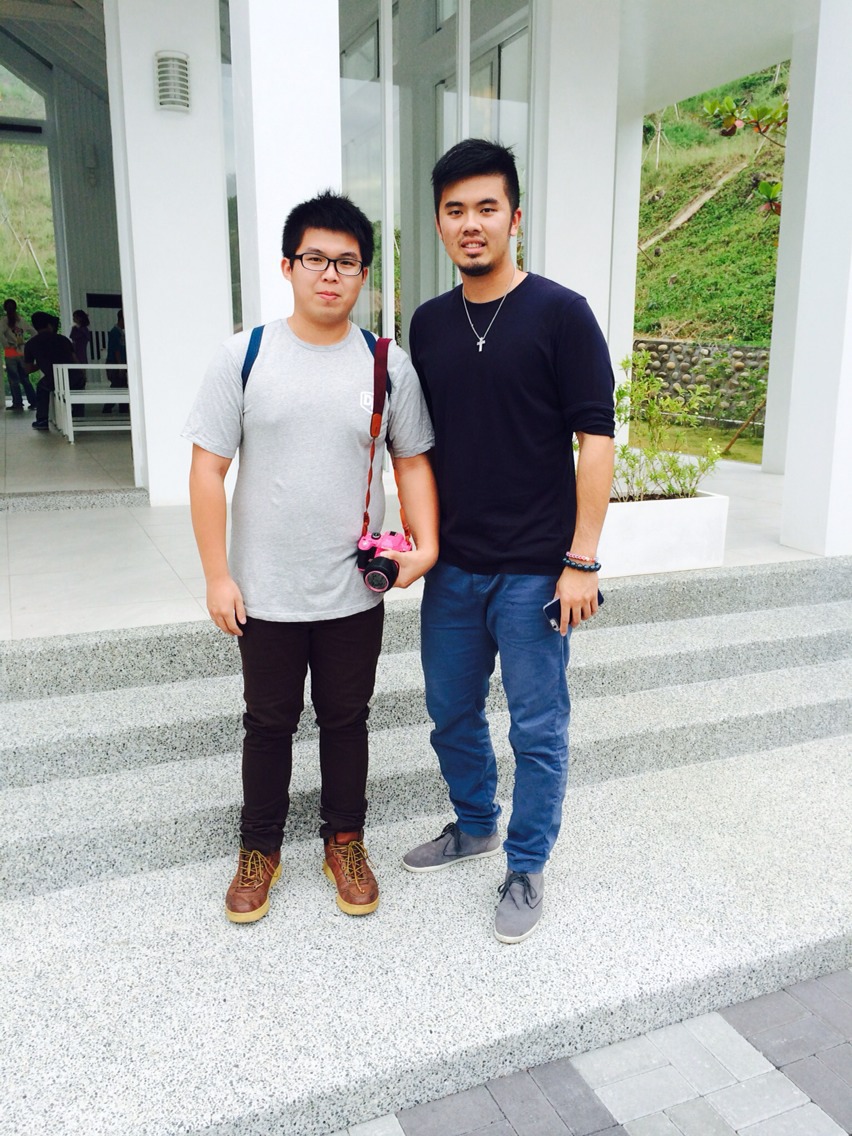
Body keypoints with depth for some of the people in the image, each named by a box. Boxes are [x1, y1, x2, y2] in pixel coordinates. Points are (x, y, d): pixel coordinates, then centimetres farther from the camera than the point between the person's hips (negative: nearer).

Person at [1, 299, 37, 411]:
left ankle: (18, 403, -1)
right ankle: (33, 402, 10)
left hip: (11, 353, -4)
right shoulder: (22, 320, 6)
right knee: (25, 379, 12)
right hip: (23, 353, 4)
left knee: (14, 380, 2)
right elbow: (33, 332, 9)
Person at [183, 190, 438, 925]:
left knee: (346, 720, 16)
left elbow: (413, 460, 4)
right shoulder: (245, 357, -5)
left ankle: (346, 841, 37)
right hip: (264, 593, 0)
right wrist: (217, 574, -7)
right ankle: (260, 848, 36)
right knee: (269, 724, 15)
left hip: (354, 593, 1)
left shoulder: (388, 365, -2)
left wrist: (425, 542, -12)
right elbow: (208, 467, -5)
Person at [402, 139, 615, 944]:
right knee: (451, 712, 18)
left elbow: (595, 440, -11)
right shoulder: (428, 324, 8)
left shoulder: (560, 314, -8)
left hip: (534, 570, -5)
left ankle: (526, 868, 27)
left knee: (536, 728, 7)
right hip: (452, 566, 5)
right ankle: (473, 826, 42)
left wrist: (581, 560, -15)